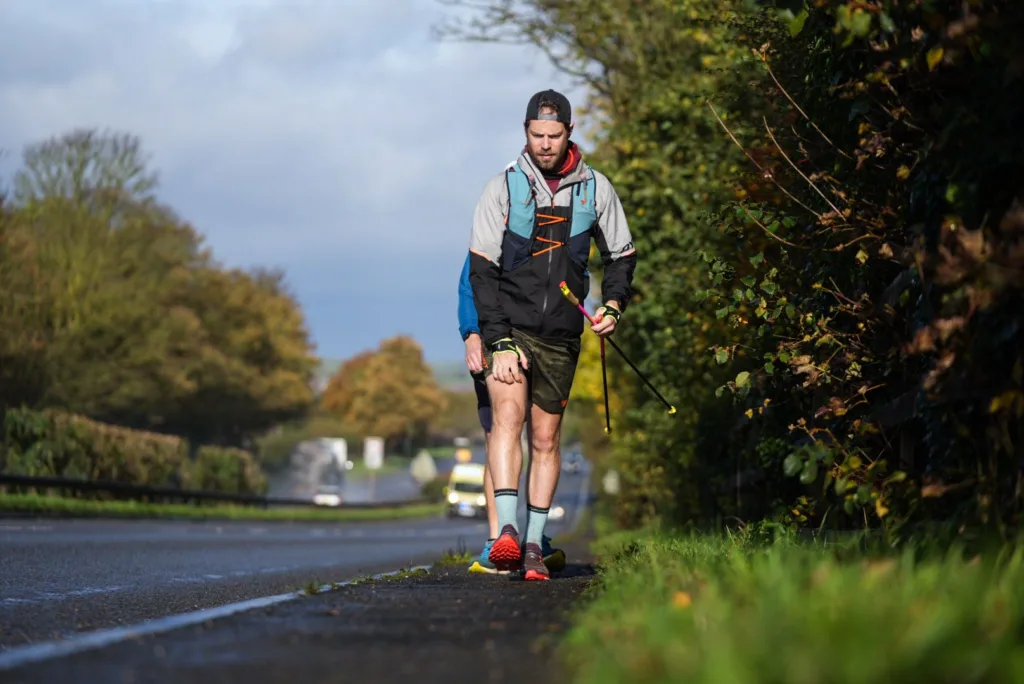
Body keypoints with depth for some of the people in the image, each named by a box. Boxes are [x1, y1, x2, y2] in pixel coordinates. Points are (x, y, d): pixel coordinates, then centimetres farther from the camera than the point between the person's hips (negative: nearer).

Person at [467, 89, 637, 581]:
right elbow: (482, 269, -5)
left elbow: (621, 254, 17)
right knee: (508, 415, -22)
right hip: (509, 327, -2)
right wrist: (498, 341, -14)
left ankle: (534, 544, 12)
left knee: (545, 437, 6)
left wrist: (613, 304, -3)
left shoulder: (595, 189, 4)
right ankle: (506, 531, -30)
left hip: (562, 335, 2)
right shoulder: (503, 188, -3)